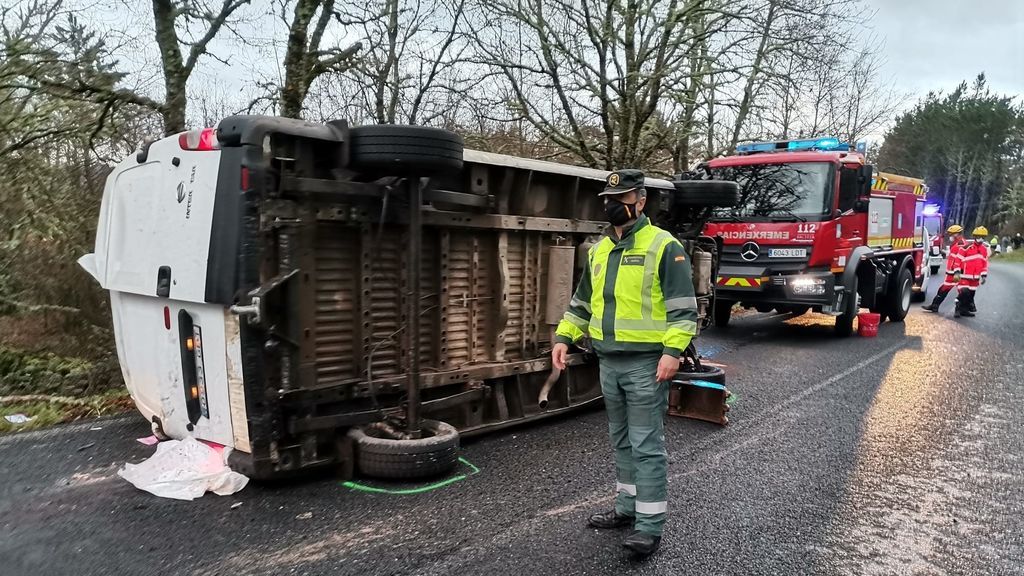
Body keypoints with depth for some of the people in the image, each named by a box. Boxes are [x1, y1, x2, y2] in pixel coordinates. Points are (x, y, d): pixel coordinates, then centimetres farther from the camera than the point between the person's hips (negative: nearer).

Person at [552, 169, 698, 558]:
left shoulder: (663, 246, -8)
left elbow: (683, 307, -12)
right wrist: (564, 337, 10)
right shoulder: (599, 250, 13)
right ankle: (627, 508, 31)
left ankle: (649, 526, 7)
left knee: (646, 445, -2)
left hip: (646, 363, -7)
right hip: (609, 362, 7)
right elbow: (581, 302, 21)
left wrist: (673, 351, -22)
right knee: (621, 441, 17)